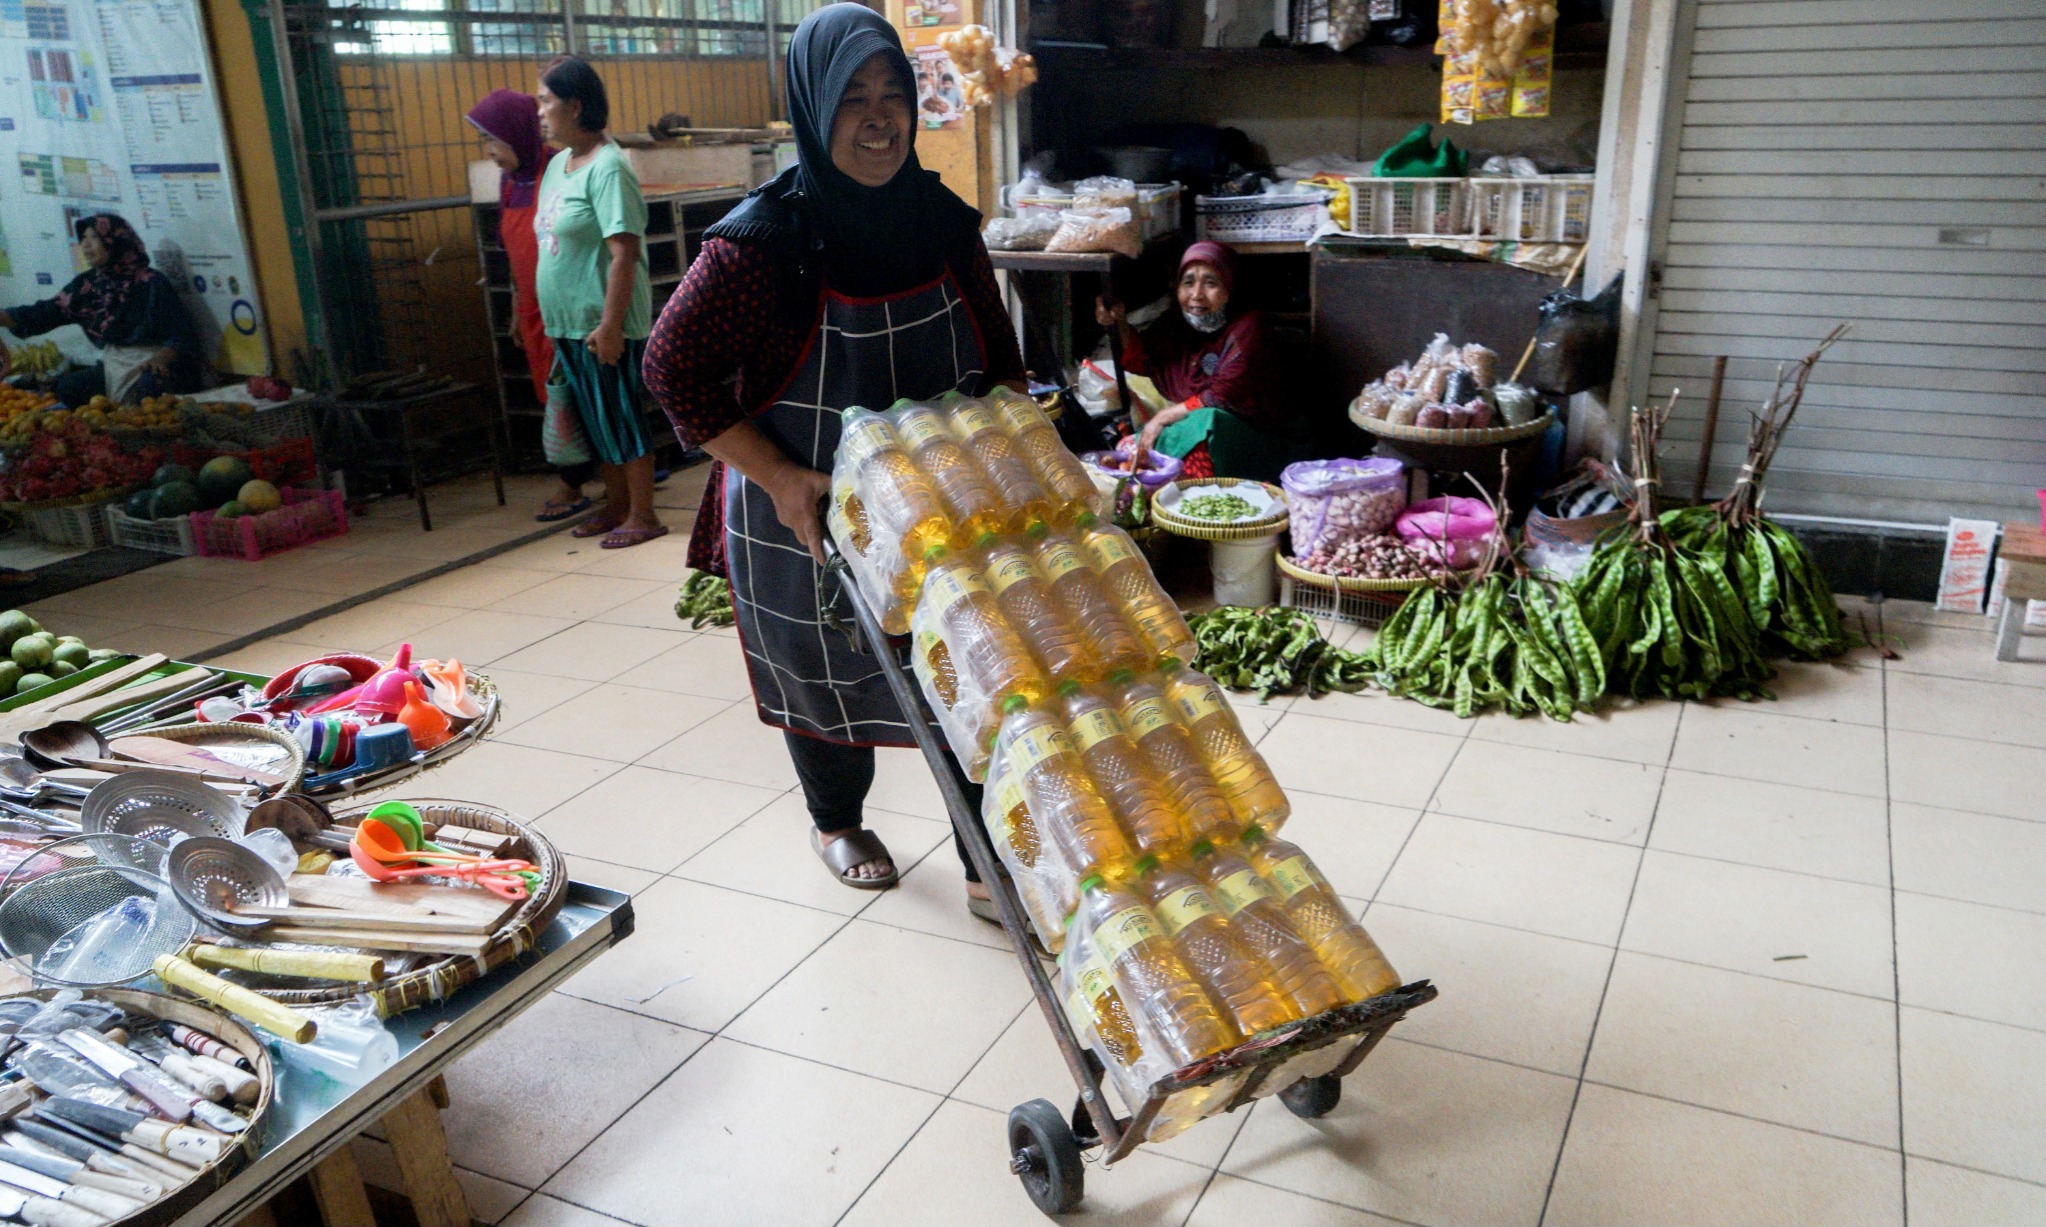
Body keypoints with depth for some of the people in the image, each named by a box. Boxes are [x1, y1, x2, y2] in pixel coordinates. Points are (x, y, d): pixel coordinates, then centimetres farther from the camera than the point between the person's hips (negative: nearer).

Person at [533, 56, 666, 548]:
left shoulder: (607, 167, -15)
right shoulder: (557, 165, 13)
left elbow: (624, 253, -22)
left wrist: (610, 324, -26)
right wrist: (551, 319, 18)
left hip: (603, 323, -9)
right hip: (566, 322, 9)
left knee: (620, 416, -1)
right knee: (594, 419, 15)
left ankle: (643, 515, 9)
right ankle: (616, 505, 27)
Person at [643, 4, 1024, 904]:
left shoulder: (943, 222, -4)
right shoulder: (763, 242, -20)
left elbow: (998, 357, 9)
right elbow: (673, 367, -15)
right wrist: (780, 479, -20)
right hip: (804, 518, -3)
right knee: (824, 682, 16)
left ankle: (990, 869, 20)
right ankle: (837, 824, 45)